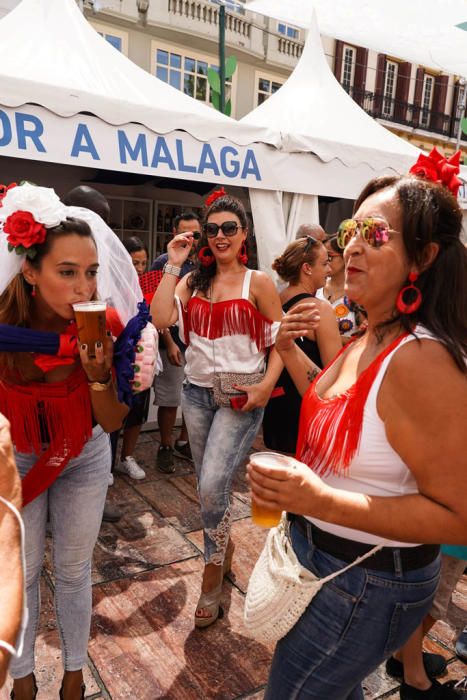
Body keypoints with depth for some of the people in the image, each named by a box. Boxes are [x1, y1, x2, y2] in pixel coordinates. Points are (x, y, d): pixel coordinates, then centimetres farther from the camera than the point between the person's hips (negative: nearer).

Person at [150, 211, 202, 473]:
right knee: (169, 400, 4)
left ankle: (184, 442, 30)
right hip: (174, 343, -5)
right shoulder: (164, 262, -5)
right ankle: (166, 447, 21)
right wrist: (170, 343, -16)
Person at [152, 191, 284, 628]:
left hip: (240, 397, -4)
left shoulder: (258, 282, -2)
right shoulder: (193, 281, 7)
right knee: (208, 487, 15)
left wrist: (266, 385, -16)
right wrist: (173, 266, -6)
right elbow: (161, 319, -9)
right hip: (196, 392, 5)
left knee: (212, 487, -12)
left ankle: (212, 580, 12)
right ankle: (224, 548, 42)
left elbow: (281, 340, -3)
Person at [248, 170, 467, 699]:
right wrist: (291, 353, 2)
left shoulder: (421, 359, -29)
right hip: (320, 553, 8)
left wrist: (322, 501, -35)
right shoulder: (366, 340, -1)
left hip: (367, 584, -8)